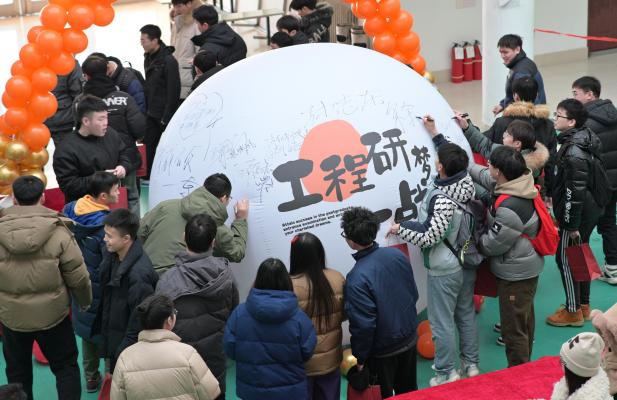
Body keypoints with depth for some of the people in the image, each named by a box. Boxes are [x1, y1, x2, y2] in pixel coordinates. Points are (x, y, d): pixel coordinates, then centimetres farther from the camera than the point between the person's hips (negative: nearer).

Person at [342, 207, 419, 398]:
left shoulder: (357, 278, -30)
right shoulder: (397, 255, -9)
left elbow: (363, 324, -25)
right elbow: (414, 294, 4)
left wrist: (360, 358, -11)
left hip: (382, 352, -6)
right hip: (409, 339, 6)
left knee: (382, 396, 14)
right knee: (408, 391, 23)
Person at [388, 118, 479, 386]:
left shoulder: (442, 200, -28)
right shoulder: (467, 184, -6)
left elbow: (428, 237, -28)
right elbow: (454, 159, 15)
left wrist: (400, 229, -14)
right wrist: (435, 134, 20)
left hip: (444, 270, -8)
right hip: (467, 264, 8)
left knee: (442, 323, 5)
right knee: (466, 316, 20)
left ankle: (446, 374, 14)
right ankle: (471, 365, 32)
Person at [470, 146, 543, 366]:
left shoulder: (509, 208, -34)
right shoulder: (520, 185, -5)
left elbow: (493, 244, -23)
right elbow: (484, 176, 14)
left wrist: (475, 242, -3)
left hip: (515, 274, -10)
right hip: (528, 266, 10)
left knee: (513, 329, 2)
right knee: (525, 319, 26)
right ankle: (525, 365, 45)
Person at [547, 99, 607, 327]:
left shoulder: (574, 150, -24)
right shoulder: (585, 138, 7)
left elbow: (575, 189, -25)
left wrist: (572, 224, -21)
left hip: (578, 213, -10)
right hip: (592, 209, 10)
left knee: (565, 258, 1)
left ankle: (573, 312, 10)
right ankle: (583, 306, 30)